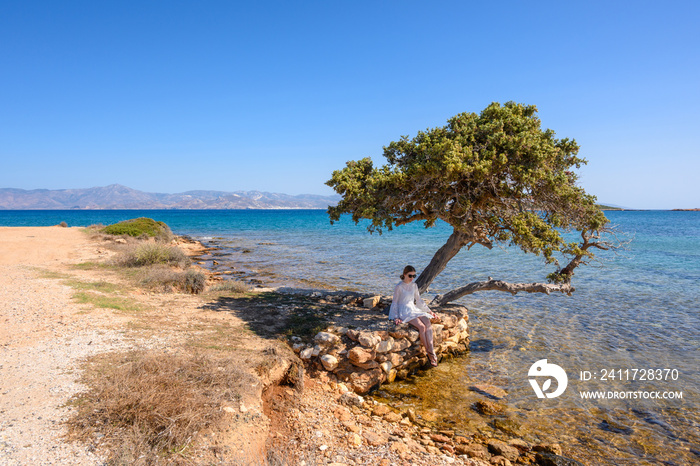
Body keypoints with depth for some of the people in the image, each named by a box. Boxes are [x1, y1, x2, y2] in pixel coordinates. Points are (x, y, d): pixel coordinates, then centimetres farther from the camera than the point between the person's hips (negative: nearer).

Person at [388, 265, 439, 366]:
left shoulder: (414, 286, 11)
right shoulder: (399, 287, -7)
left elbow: (419, 300, 22)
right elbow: (395, 302, -2)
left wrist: (429, 311, 21)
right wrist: (396, 317, -8)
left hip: (414, 309, 6)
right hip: (404, 312, -6)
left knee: (428, 323, -23)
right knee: (422, 326, -27)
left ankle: (431, 352, -27)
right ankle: (429, 353, -18)